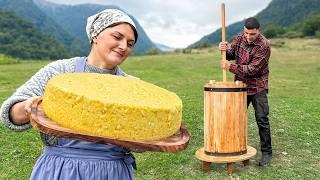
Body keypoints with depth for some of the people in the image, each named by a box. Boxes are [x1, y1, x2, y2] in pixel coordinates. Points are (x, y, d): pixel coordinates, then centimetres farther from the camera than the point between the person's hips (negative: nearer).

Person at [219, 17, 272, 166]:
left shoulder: (264, 46, -20)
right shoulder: (240, 37, -1)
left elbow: (251, 70, -24)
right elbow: (231, 55, 6)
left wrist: (230, 67, -23)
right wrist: (225, 49, -16)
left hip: (257, 87, -5)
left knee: (262, 120, -4)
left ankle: (266, 153, 10)